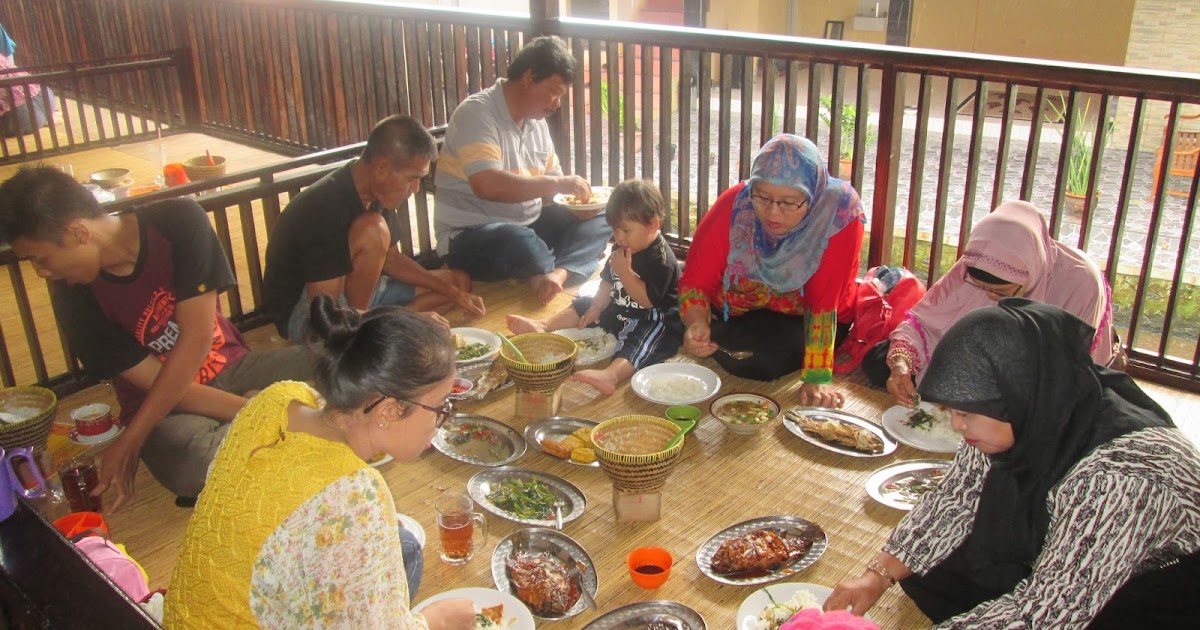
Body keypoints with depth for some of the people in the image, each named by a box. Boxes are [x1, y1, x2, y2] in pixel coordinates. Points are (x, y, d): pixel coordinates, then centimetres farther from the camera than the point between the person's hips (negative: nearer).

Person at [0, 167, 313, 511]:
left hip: (232, 367, 1)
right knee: (196, 466, -37)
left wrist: (130, 441, -19)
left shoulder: (179, 221, -16)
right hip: (166, 410, -1)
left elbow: (197, 338, -18)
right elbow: (154, 381, -14)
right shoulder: (75, 297, -12)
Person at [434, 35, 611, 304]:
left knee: (599, 221, -6)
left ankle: (557, 275, -31)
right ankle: (564, 275, -9)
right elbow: (487, 185, -30)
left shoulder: (537, 121, 11)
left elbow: (549, 183, 17)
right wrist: (559, 183, -22)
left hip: (529, 224, 9)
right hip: (469, 236, -8)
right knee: (520, 242, -39)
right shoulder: (476, 113, -15)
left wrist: (578, 199, -7)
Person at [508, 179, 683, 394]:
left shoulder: (661, 259, -22)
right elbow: (608, 281, 17)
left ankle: (610, 375, -67)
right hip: (619, 311, 11)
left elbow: (647, 299, -29)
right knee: (585, 305, 13)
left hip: (654, 319, -10)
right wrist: (596, 307, 5)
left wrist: (624, 271, -30)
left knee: (643, 337, -39)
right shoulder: (623, 250, 6)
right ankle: (542, 325, 4)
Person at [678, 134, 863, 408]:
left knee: (762, 361, -27)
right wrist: (697, 323, -37)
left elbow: (823, 302, -26)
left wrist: (818, 378, -30)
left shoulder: (841, 211, -28)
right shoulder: (733, 205, -22)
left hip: (802, 321, -3)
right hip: (739, 313, 4)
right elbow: (695, 280, -17)